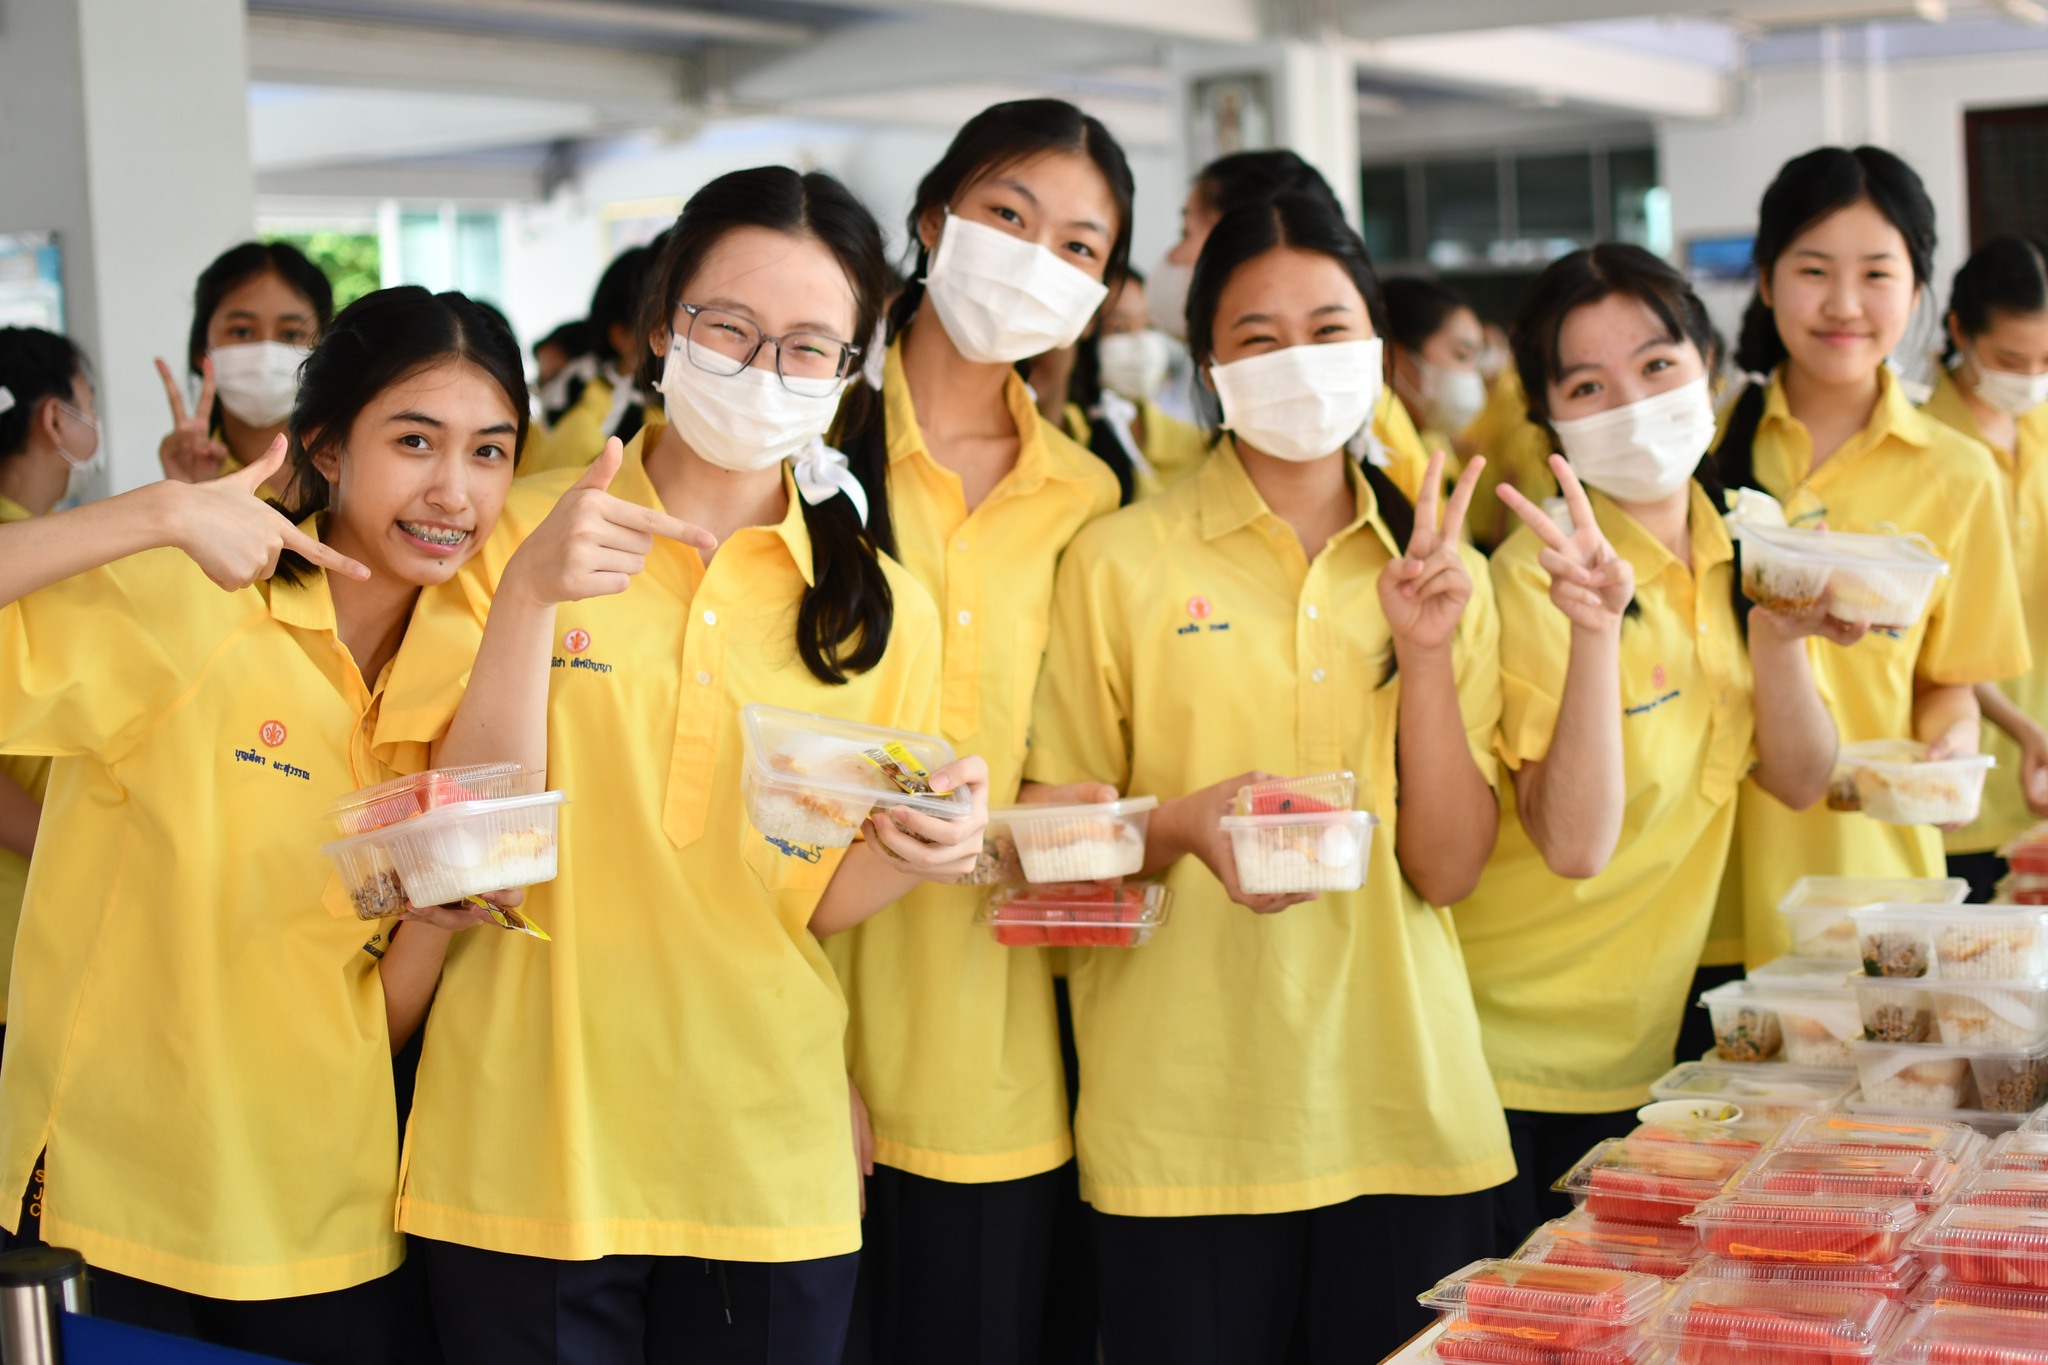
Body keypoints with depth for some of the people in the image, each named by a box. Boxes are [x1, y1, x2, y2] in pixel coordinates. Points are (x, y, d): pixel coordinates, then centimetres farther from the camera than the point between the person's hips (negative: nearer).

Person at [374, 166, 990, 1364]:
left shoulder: (882, 612, 3)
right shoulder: (524, 532, -2)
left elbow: (815, 906, 4)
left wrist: (911, 850, -17)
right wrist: (530, 596, -21)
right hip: (529, 1159, -2)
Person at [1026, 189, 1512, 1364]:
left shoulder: (1439, 571, 6)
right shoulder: (1121, 563, -3)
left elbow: (1448, 868, 0)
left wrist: (1425, 652, -11)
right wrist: (1185, 828, -19)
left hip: (1408, 1111, 3)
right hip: (1183, 1121, -2)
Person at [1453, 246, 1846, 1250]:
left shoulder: (1743, 544, 1)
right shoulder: (1539, 573, -19)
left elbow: (1800, 783, 2)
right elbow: (1576, 846, -26)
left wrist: (1779, 632, -14)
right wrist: (1596, 629, -36)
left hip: (1649, 1045, 6)